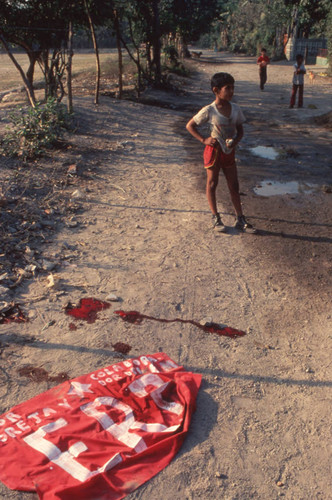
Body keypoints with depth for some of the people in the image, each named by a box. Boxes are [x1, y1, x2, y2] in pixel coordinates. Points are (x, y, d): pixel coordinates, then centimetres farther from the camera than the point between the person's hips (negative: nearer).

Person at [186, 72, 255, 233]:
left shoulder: (235, 109, -2)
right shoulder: (209, 110, -15)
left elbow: (240, 130, 8)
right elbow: (189, 125, -8)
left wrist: (235, 140, -14)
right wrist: (204, 140, -17)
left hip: (229, 152, 4)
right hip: (214, 150, -4)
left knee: (234, 186, 9)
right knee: (212, 184, 8)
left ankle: (240, 219, 17)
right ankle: (215, 217, 21)